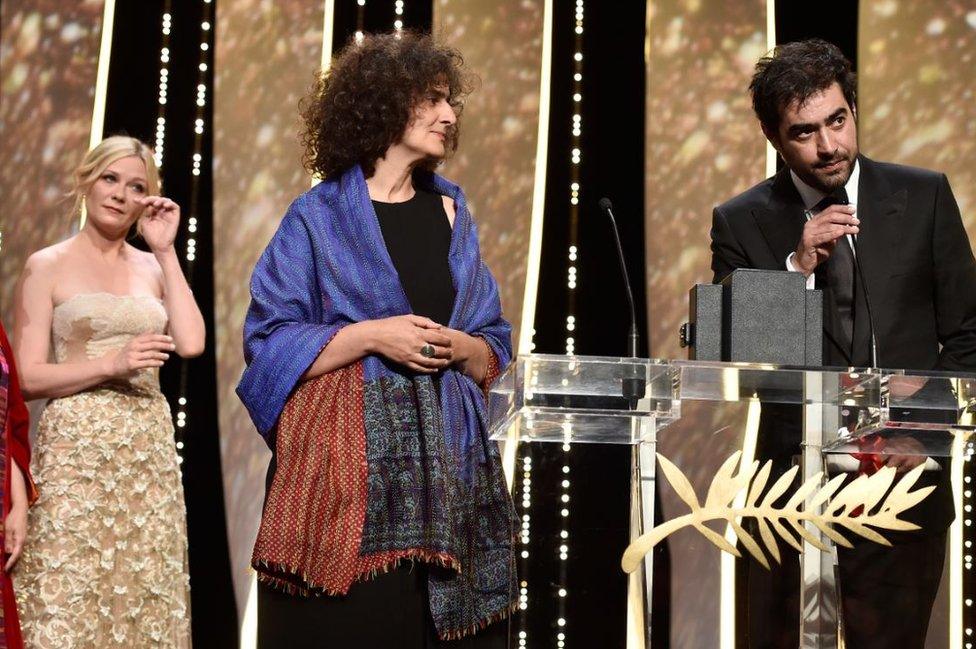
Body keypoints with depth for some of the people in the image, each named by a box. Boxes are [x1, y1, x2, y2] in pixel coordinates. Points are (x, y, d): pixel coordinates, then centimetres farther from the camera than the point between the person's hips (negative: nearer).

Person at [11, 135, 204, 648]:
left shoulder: (152, 266, 13)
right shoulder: (47, 266, 1)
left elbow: (191, 343, -4)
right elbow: (26, 379, -4)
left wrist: (166, 252, 0)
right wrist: (111, 365, -17)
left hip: (150, 448, 4)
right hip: (77, 449, -4)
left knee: (146, 596, 3)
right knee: (71, 600, -5)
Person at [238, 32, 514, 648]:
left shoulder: (453, 217, 14)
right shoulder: (319, 217, 0)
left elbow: (495, 348, 15)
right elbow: (269, 343, -4)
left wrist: (460, 349, -7)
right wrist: (372, 334, -14)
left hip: (448, 454, 4)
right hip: (347, 457, -4)